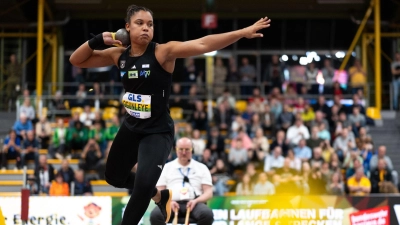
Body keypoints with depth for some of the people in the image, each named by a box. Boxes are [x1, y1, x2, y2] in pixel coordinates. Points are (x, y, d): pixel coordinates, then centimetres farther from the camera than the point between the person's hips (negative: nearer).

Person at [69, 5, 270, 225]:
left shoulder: (163, 52, -19)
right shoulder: (118, 55, -4)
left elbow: (202, 44, -30)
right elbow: (76, 60, 2)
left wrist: (243, 32, -41)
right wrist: (98, 40, -16)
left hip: (158, 132, -6)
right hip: (131, 128, 6)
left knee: (144, 185, -23)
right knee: (113, 176, 25)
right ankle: (160, 196, 49)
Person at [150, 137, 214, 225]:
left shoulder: (202, 168, 17)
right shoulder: (166, 168, 18)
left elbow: (208, 192, 10)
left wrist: (196, 201, -11)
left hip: (193, 204, 0)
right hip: (172, 204, 0)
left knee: (207, 214, -36)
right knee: (155, 214, -35)